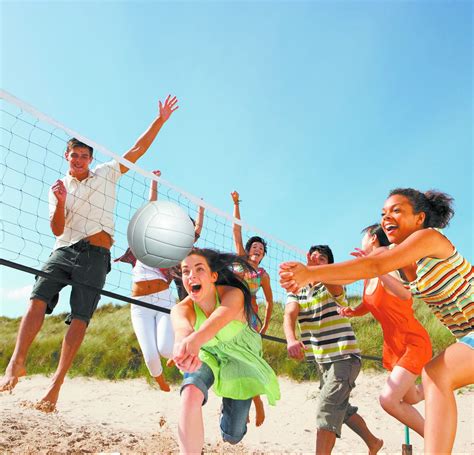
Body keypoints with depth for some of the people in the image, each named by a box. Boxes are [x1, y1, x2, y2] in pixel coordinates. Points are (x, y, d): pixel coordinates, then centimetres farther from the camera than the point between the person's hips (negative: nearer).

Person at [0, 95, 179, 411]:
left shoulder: (107, 173, 14)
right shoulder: (58, 188, 15)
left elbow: (138, 149, 12)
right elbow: (57, 230, 5)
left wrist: (160, 120, 8)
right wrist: (60, 203, -13)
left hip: (96, 255, -2)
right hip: (64, 251, 2)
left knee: (80, 318, -11)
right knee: (38, 299, -21)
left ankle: (57, 384, -10)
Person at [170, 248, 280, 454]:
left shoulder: (233, 294, -32)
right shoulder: (181, 309, -27)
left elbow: (219, 318, -55)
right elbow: (182, 327, -51)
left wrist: (195, 339, -77)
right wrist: (184, 343, -76)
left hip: (239, 357, 0)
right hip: (206, 355, 1)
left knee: (232, 436, 5)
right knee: (191, 392, -35)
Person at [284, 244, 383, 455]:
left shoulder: (333, 287, -11)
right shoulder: (296, 291, 3)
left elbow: (333, 283, -39)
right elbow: (289, 315, -17)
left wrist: (317, 268, -62)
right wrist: (291, 339, -40)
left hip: (345, 356, -7)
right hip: (322, 361, 7)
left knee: (326, 410, -18)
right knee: (341, 407, 22)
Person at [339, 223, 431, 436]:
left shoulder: (389, 269, -22)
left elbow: (406, 295, -43)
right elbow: (367, 306, 16)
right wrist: (351, 311, -6)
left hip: (413, 342, -8)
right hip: (392, 345, 8)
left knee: (388, 399, -20)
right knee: (409, 398, 22)